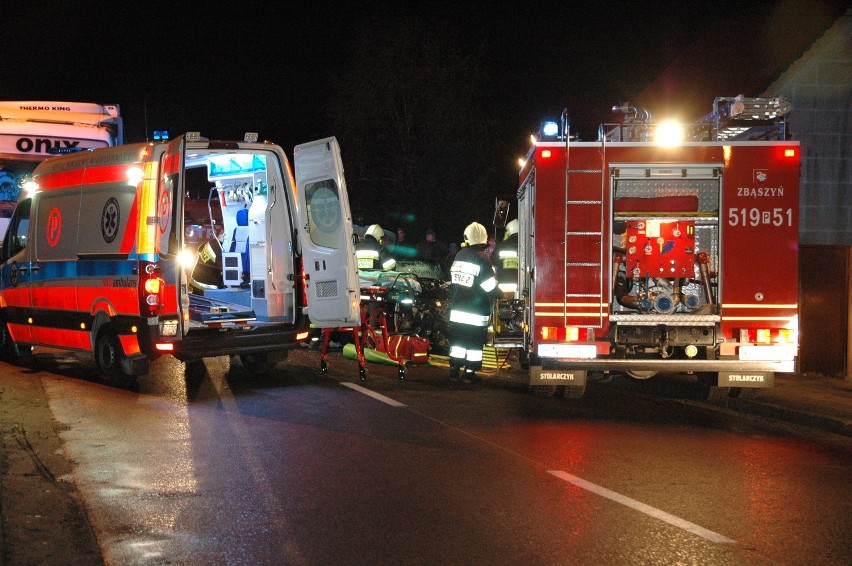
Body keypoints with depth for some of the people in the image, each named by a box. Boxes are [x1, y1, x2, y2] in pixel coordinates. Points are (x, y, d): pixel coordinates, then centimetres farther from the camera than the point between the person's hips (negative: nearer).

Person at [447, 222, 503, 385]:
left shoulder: (460, 255, 5)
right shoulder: (482, 259, -13)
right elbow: (490, 287, -12)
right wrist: (500, 295, 5)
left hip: (457, 309, 5)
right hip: (476, 312, -5)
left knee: (457, 341, 11)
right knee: (474, 343, 3)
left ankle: (454, 371, 12)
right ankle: (469, 374, 4)